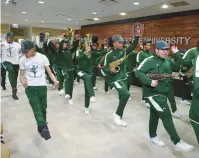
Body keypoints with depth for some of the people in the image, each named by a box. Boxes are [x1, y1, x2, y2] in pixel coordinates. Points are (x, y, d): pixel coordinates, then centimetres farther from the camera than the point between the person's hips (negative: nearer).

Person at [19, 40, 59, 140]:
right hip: (30, 87, 0)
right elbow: (22, 74, 4)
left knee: (43, 108, 9)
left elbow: (49, 72, -4)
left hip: (42, 86, 1)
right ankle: (44, 128, -19)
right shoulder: (22, 60, -1)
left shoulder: (42, 57, -4)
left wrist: (55, 81, -22)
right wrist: (23, 81, -20)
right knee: (36, 108, -13)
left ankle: (41, 128, 27)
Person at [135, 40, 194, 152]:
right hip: (152, 93, -7)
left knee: (155, 115, 20)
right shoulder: (149, 61, -13)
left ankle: (153, 136, 38)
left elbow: (179, 67, 8)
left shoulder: (168, 61, 9)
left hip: (163, 93, 7)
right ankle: (177, 142, 3)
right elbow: (138, 72, -16)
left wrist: (177, 54, -1)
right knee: (166, 116, -8)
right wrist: (149, 81, -26)